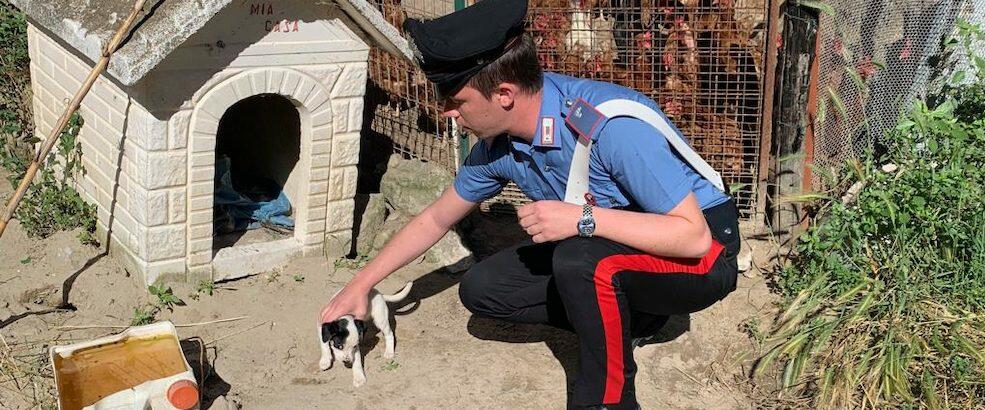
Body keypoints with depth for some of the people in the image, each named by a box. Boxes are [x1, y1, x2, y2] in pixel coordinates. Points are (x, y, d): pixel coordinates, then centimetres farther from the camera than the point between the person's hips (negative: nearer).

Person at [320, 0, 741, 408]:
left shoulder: (614, 125, -32)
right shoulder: (498, 145, -8)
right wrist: (361, 284, 11)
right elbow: (435, 220, 8)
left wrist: (583, 218, -37)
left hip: (704, 251, -7)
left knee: (580, 261, -37)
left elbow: (694, 235, -31)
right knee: (481, 288, -1)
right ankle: (628, 319, 6)